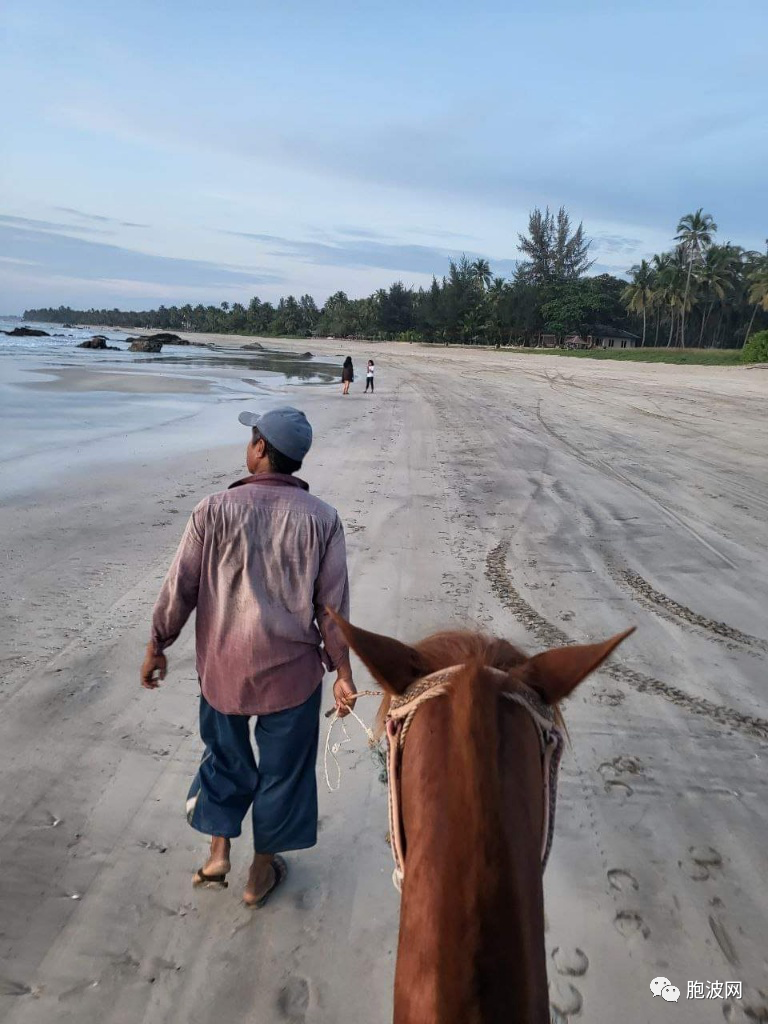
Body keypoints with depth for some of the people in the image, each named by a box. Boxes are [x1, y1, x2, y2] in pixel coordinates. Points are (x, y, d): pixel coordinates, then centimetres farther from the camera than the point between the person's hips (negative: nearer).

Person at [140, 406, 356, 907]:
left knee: (226, 756, 25)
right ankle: (264, 867, 33)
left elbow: (180, 588, -6)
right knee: (283, 767, 18)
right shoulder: (322, 518, -10)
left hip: (223, 665, 1)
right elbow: (333, 606, -7)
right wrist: (343, 672, 3)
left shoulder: (216, 509, -11)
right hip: (292, 670, 0)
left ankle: (219, 852, 30)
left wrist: (157, 646, 8)